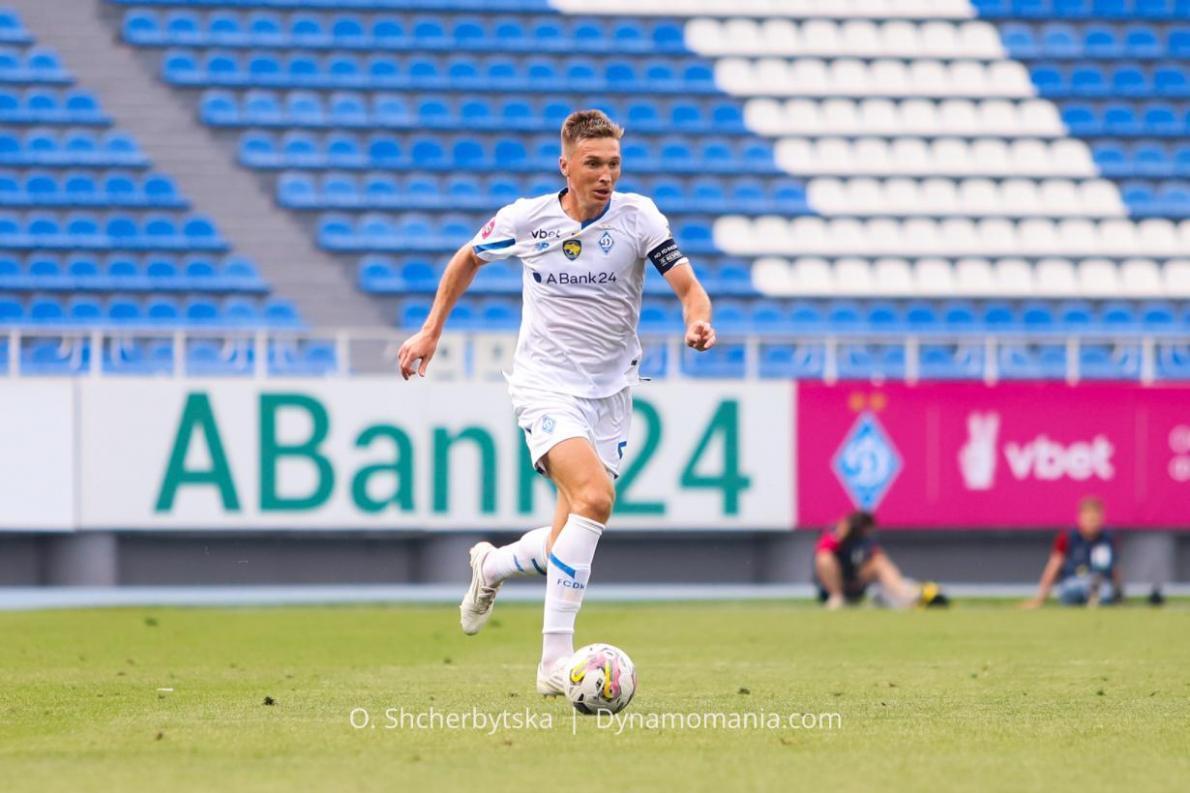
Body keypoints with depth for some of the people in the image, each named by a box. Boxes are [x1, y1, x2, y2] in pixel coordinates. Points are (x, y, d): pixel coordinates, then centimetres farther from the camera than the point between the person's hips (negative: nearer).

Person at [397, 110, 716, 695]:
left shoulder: (638, 217, -5)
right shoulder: (525, 219, -5)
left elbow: (688, 287, -10)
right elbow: (468, 259, 15)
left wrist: (698, 321, -32)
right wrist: (431, 331, 16)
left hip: (610, 392, 3)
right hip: (545, 385, -3)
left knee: (568, 545, 5)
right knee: (594, 495, -28)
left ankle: (490, 566, 41)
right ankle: (555, 661, -28)